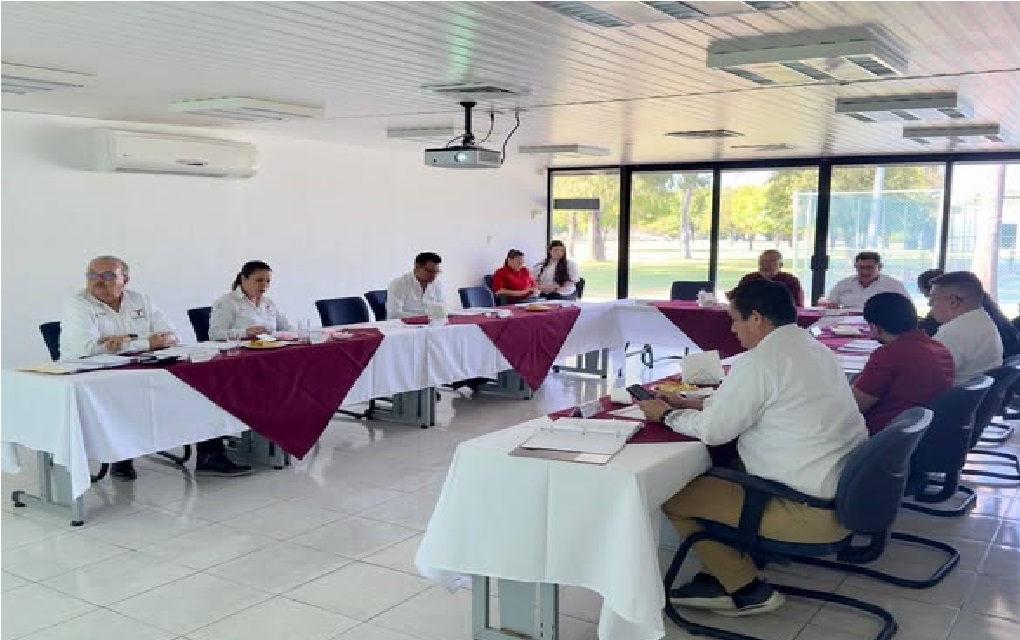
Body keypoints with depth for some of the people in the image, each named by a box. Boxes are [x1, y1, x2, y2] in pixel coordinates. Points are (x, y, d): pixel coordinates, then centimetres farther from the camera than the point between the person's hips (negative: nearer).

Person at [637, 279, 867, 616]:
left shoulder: (759, 361, -18)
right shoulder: (815, 349, 11)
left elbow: (712, 431, -13)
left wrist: (667, 415, 5)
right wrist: (691, 404, 20)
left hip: (813, 511, -10)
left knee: (673, 494, 0)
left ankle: (747, 590, 11)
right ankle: (721, 576, 24)